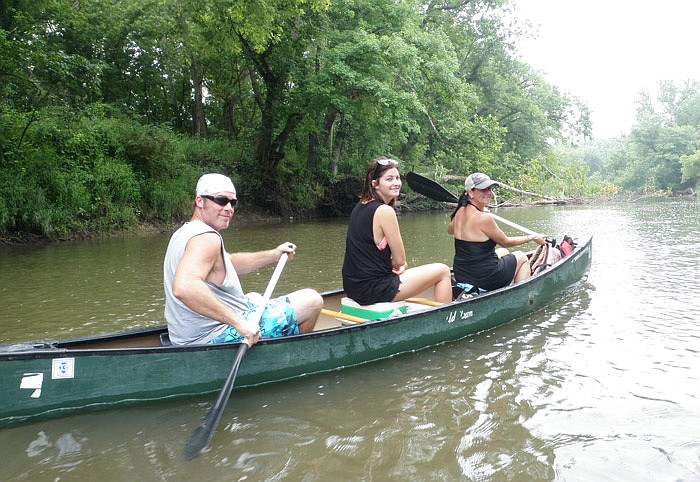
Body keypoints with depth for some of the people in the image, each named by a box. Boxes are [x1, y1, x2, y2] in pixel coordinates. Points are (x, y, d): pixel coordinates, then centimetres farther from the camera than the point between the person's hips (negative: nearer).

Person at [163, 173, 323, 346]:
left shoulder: (184, 233, 12)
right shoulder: (207, 238, -22)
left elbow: (229, 263, 22)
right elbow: (183, 287, -40)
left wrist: (274, 254, 14)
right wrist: (238, 323, -37)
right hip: (219, 336, -11)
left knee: (254, 298, 40)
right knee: (312, 300, -3)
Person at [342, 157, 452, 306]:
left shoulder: (359, 207, 9)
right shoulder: (385, 211, -17)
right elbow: (400, 260, -13)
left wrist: (396, 265, 1)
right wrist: (397, 265, 8)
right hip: (373, 290, -9)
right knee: (443, 271, 4)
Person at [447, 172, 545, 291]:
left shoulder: (460, 212, -1)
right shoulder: (483, 218, -23)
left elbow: (450, 229, 22)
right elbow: (505, 242, -9)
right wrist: (532, 237, 5)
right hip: (485, 279, -8)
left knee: (502, 253, 34)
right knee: (522, 257, 18)